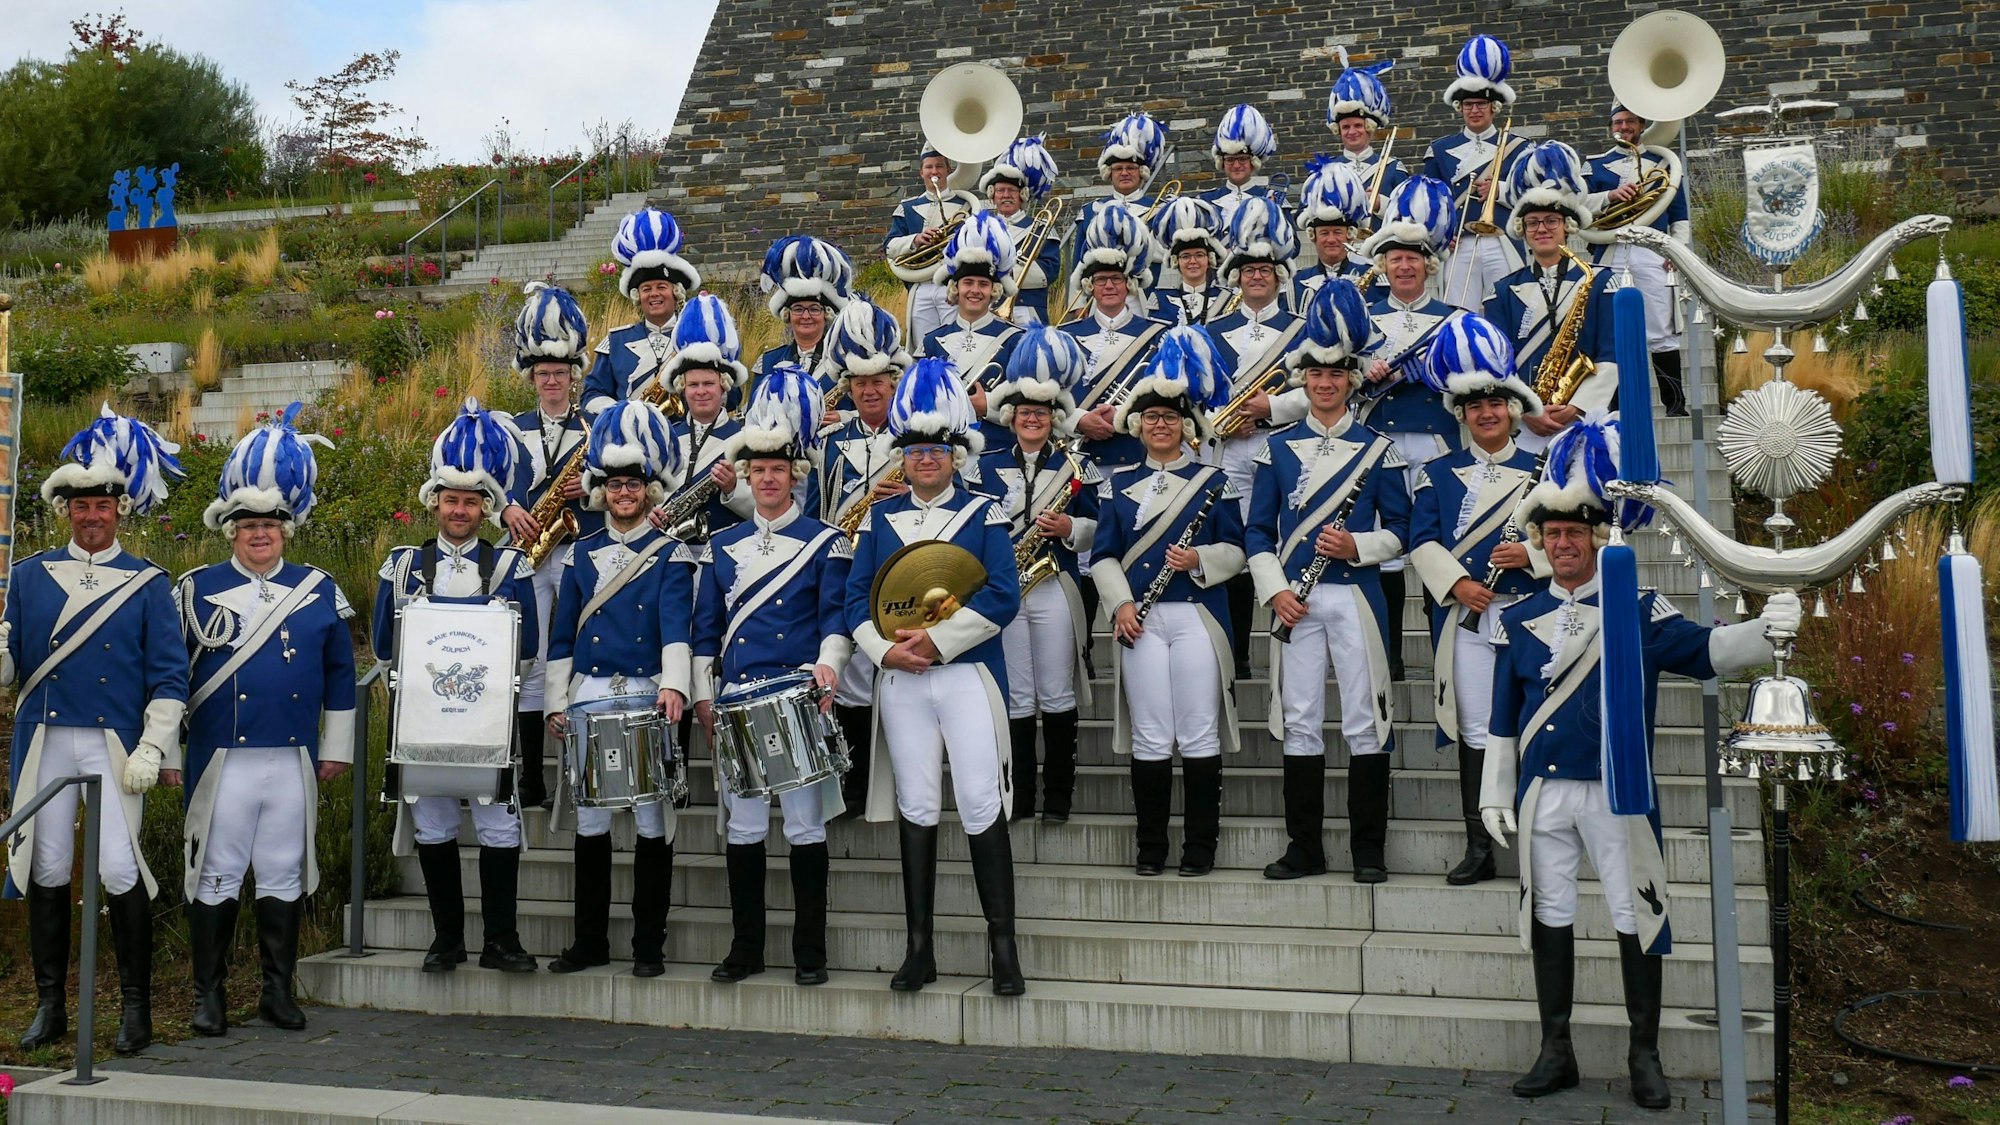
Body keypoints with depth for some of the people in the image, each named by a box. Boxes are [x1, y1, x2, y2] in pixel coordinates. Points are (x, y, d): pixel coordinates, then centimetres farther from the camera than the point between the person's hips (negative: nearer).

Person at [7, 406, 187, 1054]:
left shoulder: (148, 583, 4)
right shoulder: (30, 575, 10)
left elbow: (169, 676, 1)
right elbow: (11, 665, 9)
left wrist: (153, 750, -8)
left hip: (116, 746, -3)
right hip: (44, 742, 3)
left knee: (120, 872, -7)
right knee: (46, 870, 7)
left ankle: (135, 1007, 5)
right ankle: (51, 1006, 18)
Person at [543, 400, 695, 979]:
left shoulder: (672, 556, 2)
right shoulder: (582, 555, 12)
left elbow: (677, 627, -12)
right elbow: (562, 637, 14)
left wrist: (673, 686, -28)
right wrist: (556, 702, 6)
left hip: (648, 695, -3)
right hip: (589, 696, 3)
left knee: (652, 818, -1)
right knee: (589, 821, 6)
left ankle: (649, 945, 7)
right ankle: (589, 941, 17)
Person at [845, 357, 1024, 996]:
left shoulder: (983, 515, 4)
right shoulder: (880, 518, 13)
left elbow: (1003, 596, -6)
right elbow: (856, 596, 8)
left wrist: (937, 639, -14)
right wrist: (885, 650, -10)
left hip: (968, 673, -3)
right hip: (899, 680, 3)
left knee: (981, 804, -7)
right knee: (916, 807, 5)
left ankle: (1003, 946, 1)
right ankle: (919, 948, 12)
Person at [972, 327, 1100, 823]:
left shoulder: (1076, 465, 6)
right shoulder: (987, 465, 9)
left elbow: (1095, 530, 5)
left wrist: (1070, 529, -16)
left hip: (1055, 590, -1)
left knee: (1058, 697, 2)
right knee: (1016, 699, 3)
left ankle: (1058, 796, 12)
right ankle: (1019, 796, 11)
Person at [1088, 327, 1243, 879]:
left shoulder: (1213, 481, 8)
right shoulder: (1118, 484, 12)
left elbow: (1235, 550, 5)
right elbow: (1104, 555, 8)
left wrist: (1200, 559, -15)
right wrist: (1120, 604, -8)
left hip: (1197, 616, -1)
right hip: (1141, 620, 1)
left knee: (1200, 735, 0)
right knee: (1150, 738, 2)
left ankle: (1200, 847, 8)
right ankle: (1151, 847, 11)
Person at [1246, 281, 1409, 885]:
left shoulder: (1377, 447, 5)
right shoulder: (1279, 446, 10)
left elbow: (1399, 529, 5)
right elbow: (1258, 530, 8)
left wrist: (1357, 547, -14)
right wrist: (1275, 590, -5)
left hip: (1355, 594, -2)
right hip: (1294, 599, 2)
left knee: (1364, 720, -1)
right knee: (1299, 720, 4)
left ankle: (1369, 848, 8)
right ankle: (1304, 846, 13)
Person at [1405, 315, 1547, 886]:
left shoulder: (1541, 470, 10)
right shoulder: (1439, 473, 11)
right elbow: (1422, 541, 2)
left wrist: (1531, 555, -14)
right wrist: (1457, 582, -13)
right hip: (1465, 617, 1)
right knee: (1474, 732, 3)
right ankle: (1478, 848, 9)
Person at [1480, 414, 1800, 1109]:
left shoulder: (1640, 610, 0)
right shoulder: (1518, 620, 7)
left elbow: (1706, 651, -15)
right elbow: (1503, 716, 9)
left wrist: (1766, 628, -33)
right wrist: (1495, 792, 8)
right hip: (1543, 793, 2)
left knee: (1636, 919, 3)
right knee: (1549, 917, 8)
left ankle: (1644, 1056, 15)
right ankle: (1556, 1051, 19)